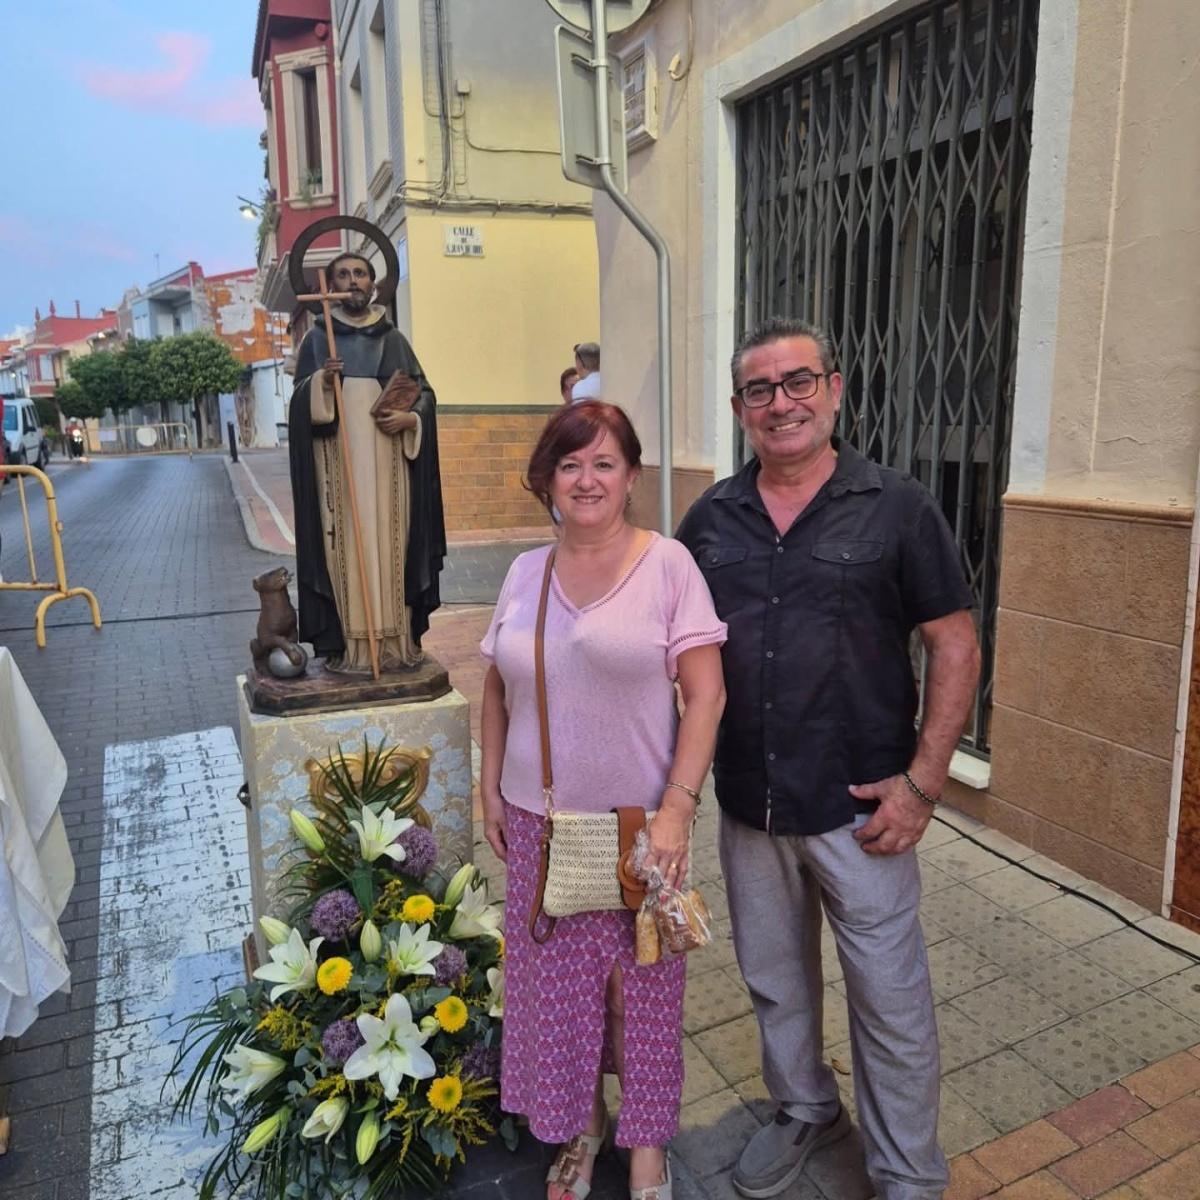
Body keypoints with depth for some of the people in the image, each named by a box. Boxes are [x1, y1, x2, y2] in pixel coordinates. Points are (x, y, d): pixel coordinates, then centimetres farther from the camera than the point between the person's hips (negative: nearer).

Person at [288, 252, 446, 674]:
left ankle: (395, 639, 8)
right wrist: (321, 381, -18)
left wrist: (409, 419, -8)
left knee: (390, 543, 1)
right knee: (345, 544, -5)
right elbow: (300, 403, 2)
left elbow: (425, 393, 11)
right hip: (339, 462, -2)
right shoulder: (317, 338, 8)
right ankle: (347, 645, -1)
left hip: (388, 463, 2)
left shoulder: (393, 338, 13)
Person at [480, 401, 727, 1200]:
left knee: (643, 984, 12)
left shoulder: (668, 563, -9)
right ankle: (580, 1126, 42)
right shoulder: (526, 572, 3)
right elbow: (498, 688, 13)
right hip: (540, 820, 4)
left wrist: (677, 807, -17)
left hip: (640, 819, -3)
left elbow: (706, 693, -12)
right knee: (557, 982, 16)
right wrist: (491, 787, 9)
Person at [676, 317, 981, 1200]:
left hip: (859, 807, -3)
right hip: (748, 804, 4)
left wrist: (923, 780, -12)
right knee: (775, 981, 21)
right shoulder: (712, 519, 3)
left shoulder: (898, 508, -7)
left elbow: (957, 648, -6)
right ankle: (806, 1111, 48)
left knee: (890, 997, 11)